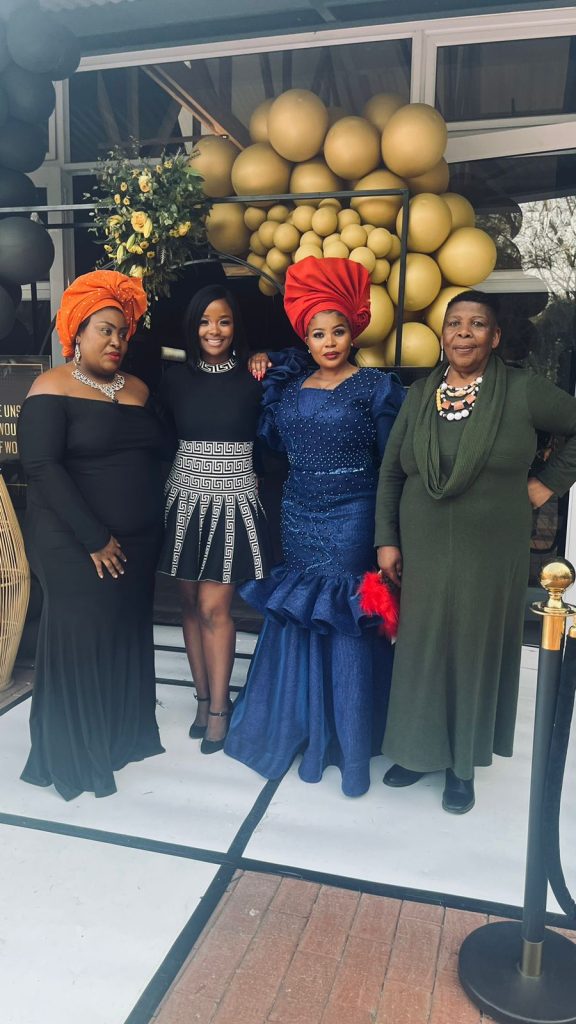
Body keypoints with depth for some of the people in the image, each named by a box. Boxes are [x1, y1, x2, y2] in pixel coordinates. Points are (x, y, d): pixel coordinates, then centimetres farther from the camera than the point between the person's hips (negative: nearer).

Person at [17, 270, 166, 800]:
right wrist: (94, 538, -17)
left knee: (127, 634, 12)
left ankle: (123, 734, 29)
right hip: (75, 545, -6)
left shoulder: (138, 389, 11)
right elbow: (42, 468, -16)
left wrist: (150, 531, 4)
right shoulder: (52, 389, -8)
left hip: (136, 542, 6)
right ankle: (73, 755, 17)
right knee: (81, 637, 0)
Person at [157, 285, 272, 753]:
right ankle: (204, 697, 26)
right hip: (186, 499, 3)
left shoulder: (253, 379, -3)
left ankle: (218, 706, 13)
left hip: (233, 503, -3)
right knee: (191, 604, 9)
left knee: (214, 607, -4)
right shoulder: (176, 378, 3)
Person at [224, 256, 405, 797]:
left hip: (350, 520, -4)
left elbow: (392, 464, -8)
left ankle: (347, 734, 20)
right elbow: (272, 443, 9)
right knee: (295, 616, 12)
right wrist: (265, 385, 1)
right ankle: (296, 722, 32)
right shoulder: (290, 385, 7)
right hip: (298, 518, 5)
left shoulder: (374, 387, -7)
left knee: (345, 620, 2)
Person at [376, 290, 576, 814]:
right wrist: (387, 540, 1)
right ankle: (419, 749, 31)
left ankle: (463, 762, 27)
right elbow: (390, 473, 6)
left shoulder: (523, 391, -7)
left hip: (489, 555, -2)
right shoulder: (420, 394, 3)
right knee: (421, 649, 11)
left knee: (474, 650, 9)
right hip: (423, 552, 3)